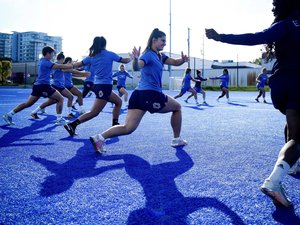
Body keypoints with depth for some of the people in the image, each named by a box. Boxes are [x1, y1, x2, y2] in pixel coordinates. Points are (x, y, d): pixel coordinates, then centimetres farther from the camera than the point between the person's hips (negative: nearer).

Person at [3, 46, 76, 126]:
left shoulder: (43, 61, 18)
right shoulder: (46, 62, -12)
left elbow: (58, 66, 19)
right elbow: (59, 66, -17)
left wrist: (68, 65, 9)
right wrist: (72, 66, -9)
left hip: (38, 86, 9)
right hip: (43, 86, -9)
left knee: (28, 103, 10)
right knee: (60, 99, 0)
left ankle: (9, 115, 7)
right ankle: (59, 119, -2)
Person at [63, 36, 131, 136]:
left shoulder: (91, 57, 8)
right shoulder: (110, 54, -3)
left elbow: (77, 65, 3)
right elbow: (124, 60, 10)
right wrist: (130, 58, 31)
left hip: (97, 85, 7)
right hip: (105, 86, -7)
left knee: (118, 102, 21)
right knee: (94, 112, -6)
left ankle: (115, 125, 22)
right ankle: (72, 125, -14)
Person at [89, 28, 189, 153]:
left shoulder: (160, 56, 17)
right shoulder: (148, 54, -10)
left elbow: (175, 62, 16)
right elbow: (137, 67, -29)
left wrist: (183, 60, -6)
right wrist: (135, 59, -51)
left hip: (139, 94, 8)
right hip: (151, 95, -8)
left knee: (128, 128, -2)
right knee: (177, 107, 18)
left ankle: (99, 137, -19)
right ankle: (177, 139, 25)